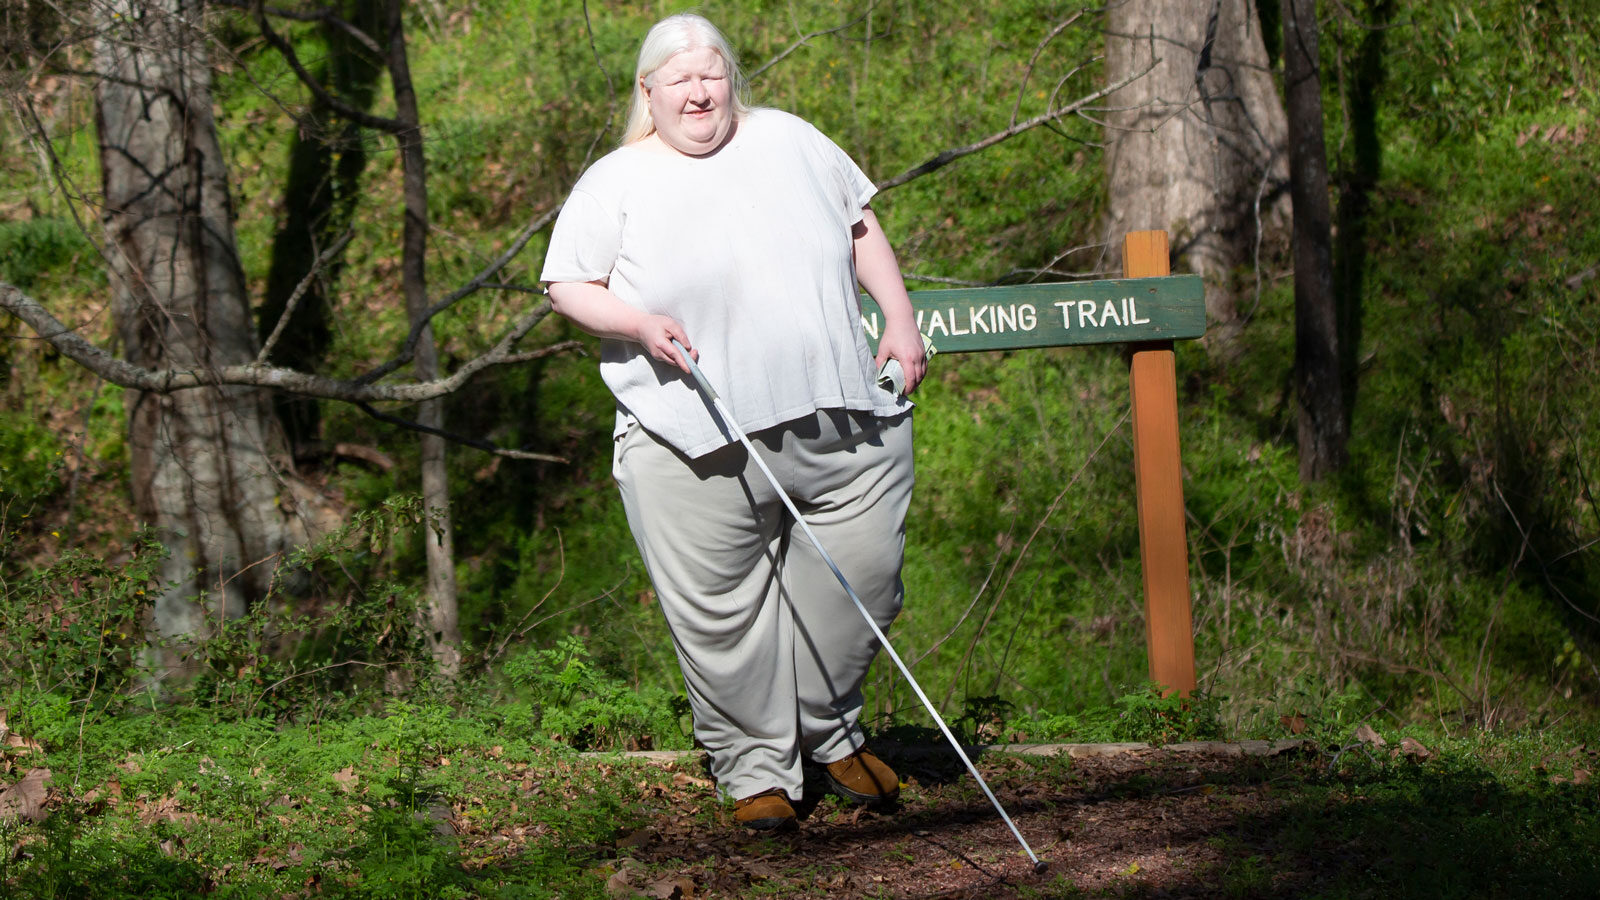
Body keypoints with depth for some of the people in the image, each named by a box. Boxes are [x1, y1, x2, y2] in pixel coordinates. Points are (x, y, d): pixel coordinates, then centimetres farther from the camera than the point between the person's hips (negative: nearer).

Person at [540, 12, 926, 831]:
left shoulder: (790, 142, 13)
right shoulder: (615, 184, 2)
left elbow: (859, 225, 22)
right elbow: (567, 287, 4)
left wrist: (899, 319, 14)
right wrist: (639, 323, -13)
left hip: (845, 422, 3)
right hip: (699, 447, -3)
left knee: (862, 570, 1)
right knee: (721, 613, -4)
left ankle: (827, 727, 24)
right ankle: (756, 769, 10)